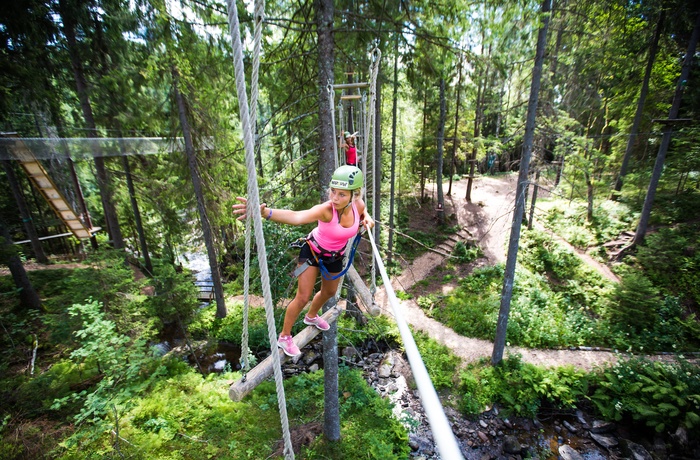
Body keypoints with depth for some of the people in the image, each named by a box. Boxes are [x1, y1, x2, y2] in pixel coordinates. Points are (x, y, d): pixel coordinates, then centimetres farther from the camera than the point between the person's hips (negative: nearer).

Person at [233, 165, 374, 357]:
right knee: (303, 298, -4)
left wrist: (367, 218, -17)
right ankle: (284, 337, 23)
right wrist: (264, 211, -76)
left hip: (335, 256, 6)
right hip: (312, 251, -5)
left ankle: (311, 316, 57)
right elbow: (296, 217, -59)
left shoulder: (358, 205, -23)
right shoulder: (325, 210, -38)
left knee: (329, 292, 24)